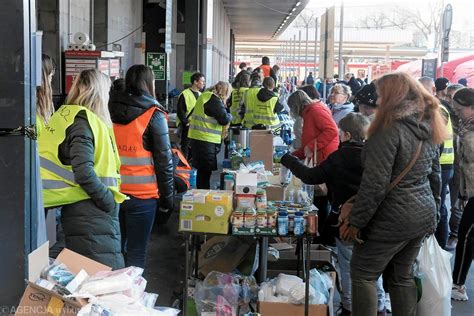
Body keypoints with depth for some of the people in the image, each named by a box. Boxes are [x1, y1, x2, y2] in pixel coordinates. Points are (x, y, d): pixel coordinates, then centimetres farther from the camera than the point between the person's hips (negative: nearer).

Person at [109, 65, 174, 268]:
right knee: (136, 253, 3)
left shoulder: (110, 110, 5)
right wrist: (167, 196, 0)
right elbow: (164, 160, -8)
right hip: (142, 194, -4)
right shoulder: (154, 115, -8)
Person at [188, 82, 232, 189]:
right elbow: (224, 119, -16)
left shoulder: (205, 96, 17)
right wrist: (230, 116, 4)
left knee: (202, 170, 14)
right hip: (205, 140, -10)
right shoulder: (214, 100, -14)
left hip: (198, 138, 10)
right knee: (206, 171, -4)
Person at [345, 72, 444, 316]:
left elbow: (375, 183, -21)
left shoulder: (390, 129, -17)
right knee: (402, 275, 18)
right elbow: (435, 176, 16)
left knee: (362, 274, 5)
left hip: (393, 219, -8)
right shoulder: (429, 127, 9)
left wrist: (356, 222, -14)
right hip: (423, 215, 8)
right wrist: (432, 211, 24)